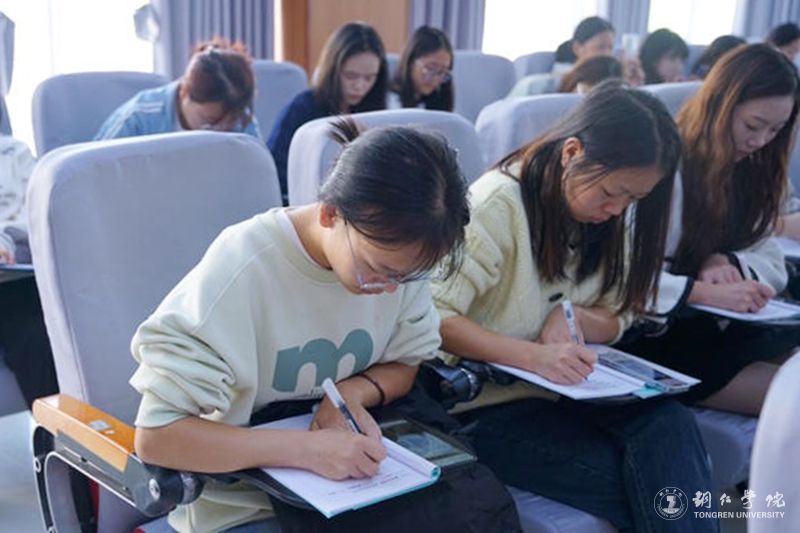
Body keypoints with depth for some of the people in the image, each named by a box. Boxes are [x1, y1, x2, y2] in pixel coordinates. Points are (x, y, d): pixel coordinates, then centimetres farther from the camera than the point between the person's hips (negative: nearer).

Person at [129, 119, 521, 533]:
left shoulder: (394, 253, -10)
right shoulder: (242, 271, -24)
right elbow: (155, 436, -23)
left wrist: (355, 391, -15)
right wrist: (306, 449, -32)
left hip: (350, 467, 4)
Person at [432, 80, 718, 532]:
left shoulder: (605, 214, 5)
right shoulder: (498, 204, -17)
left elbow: (616, 321, 10)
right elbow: (434, 318, -22)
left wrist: (570, 317, -13)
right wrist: (535, 357, -34)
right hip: (490, 404, -6)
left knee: (672, 424, -23)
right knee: (649, 481, -23)